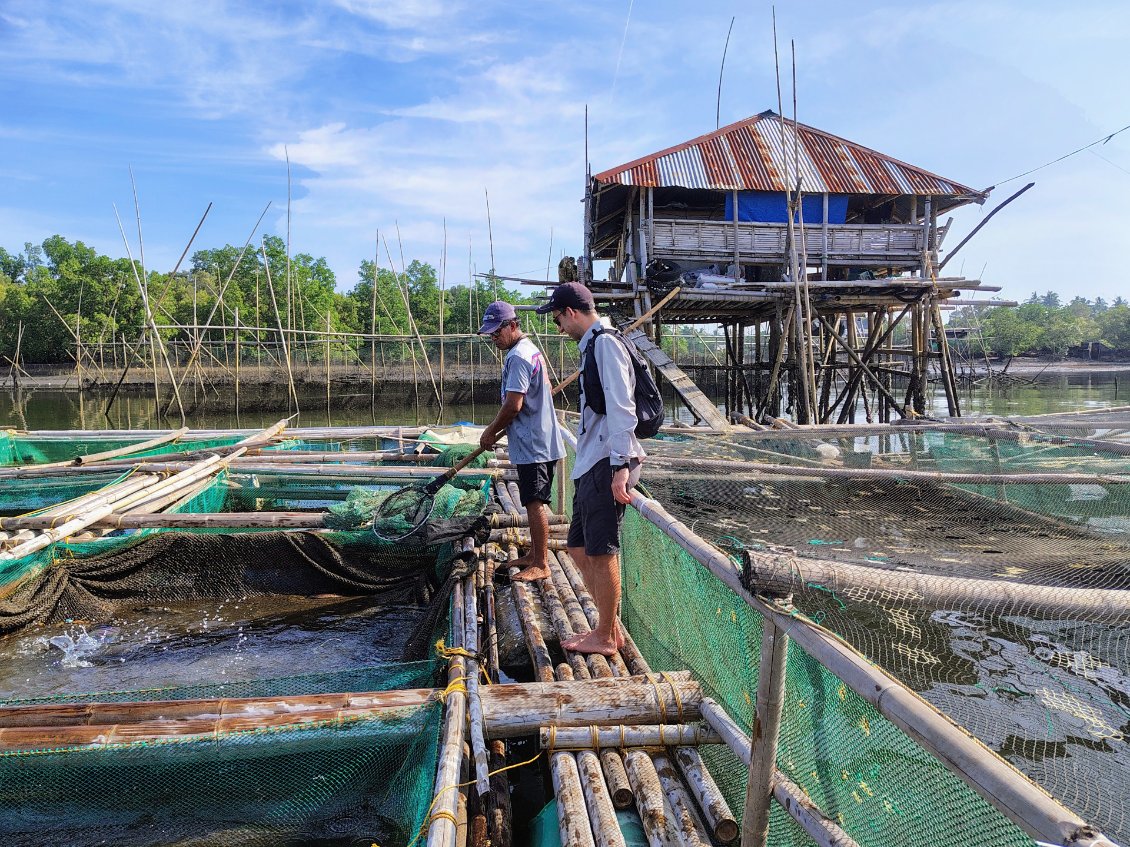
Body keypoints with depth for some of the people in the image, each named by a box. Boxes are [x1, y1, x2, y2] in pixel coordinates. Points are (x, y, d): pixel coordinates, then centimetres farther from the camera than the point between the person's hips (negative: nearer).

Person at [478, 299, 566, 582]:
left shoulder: (518, 357, -16)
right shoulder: (531, 350, 17)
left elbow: (513, 405, -22)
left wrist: (491, 431, -6)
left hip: (532, 444, -11)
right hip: (541, 439, 11)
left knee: (535, 503, -7)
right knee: (534, 502, 16)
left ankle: (541, 565, -2)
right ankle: (534, 554, 26)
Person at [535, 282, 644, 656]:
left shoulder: (605, 343, -11)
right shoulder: (592, 346, 20)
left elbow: (621, 408, -20)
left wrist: (621, 467, -25)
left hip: (606, 466, -10)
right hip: (591, 466, 10)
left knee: (600, 553, -1)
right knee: (579, 548, 15)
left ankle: (606, 638, 13)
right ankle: (610, 628, 26)